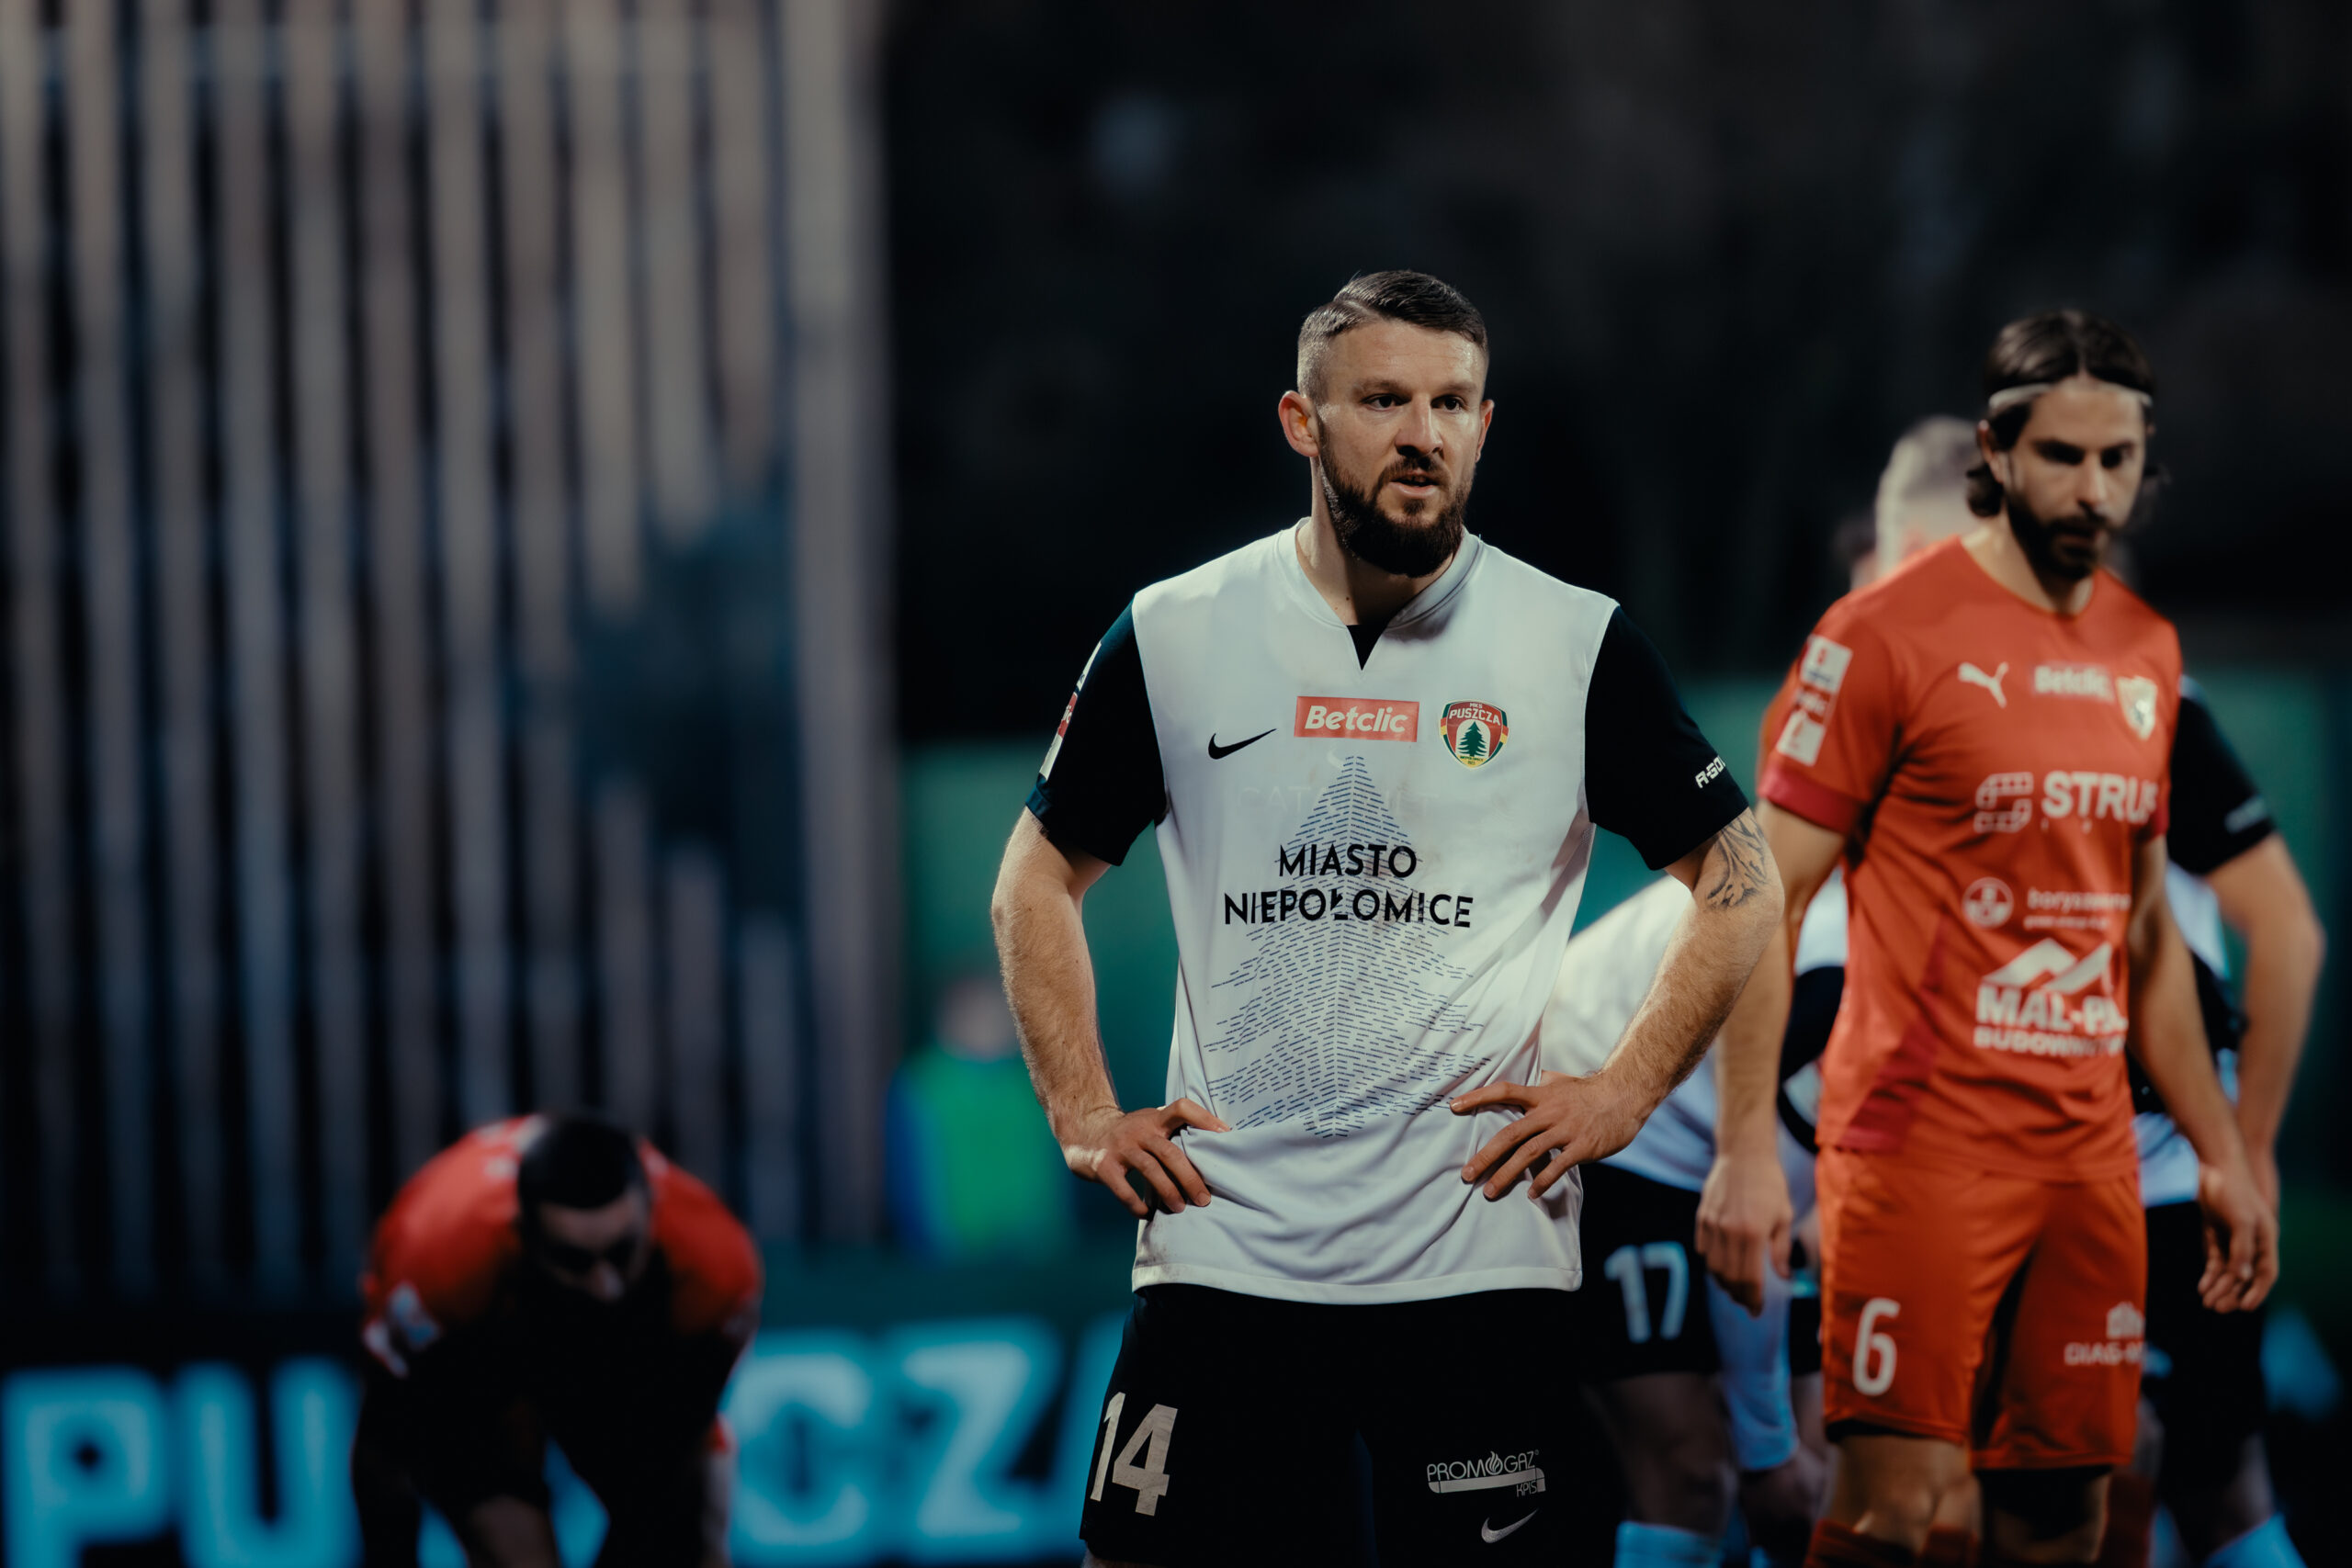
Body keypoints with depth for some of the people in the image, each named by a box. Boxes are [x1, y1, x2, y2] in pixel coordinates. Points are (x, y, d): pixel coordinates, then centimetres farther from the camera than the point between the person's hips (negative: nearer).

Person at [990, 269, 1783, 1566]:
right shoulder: (1172, 637, 4)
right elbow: (1040, 879, 16)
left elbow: (1738, 885, 10)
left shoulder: (1577, 647, 2)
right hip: (1222, 1249, 1)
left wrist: (1621, 1094, 0)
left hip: (1479, 1254, -1)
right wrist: (1084, 1115, 5)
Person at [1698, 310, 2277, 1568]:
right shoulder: (1888, 635, -8)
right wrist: (1745, 1150, -16)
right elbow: (1762, 902, -8)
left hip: (2090, 1149, 6)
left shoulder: (2145, 652, 13)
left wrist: (2219, 1151, 19)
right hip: (1924, 1134, -6)